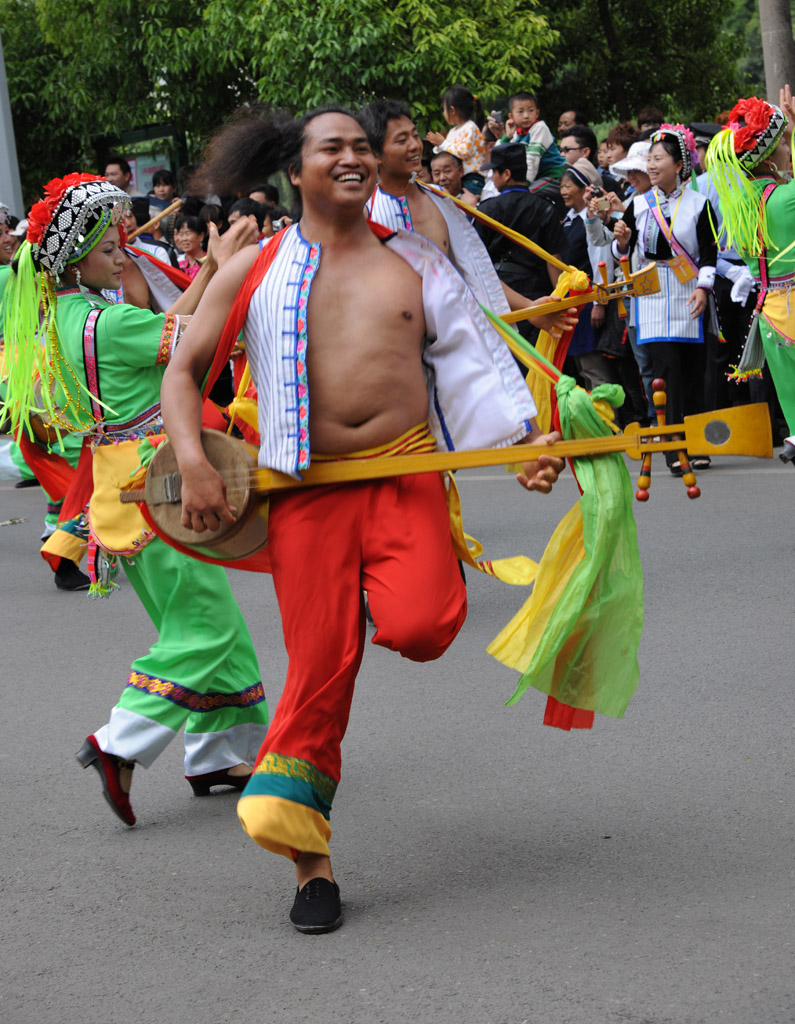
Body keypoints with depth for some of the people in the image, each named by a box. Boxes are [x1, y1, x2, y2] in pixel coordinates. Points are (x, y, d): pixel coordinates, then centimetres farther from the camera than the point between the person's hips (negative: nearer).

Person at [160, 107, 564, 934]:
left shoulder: (412, 261, 13)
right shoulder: (256, 270, 7)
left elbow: (473, 358, 16)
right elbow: (184, 370, 9)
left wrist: (524, 439, 2)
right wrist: (192, 463, -6)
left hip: (406, 475, 1)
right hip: (308, 488, -1)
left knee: (420, 628, -24)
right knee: (320, 664, -3)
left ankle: (400, 592, 17)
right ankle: (309, 861, 11)